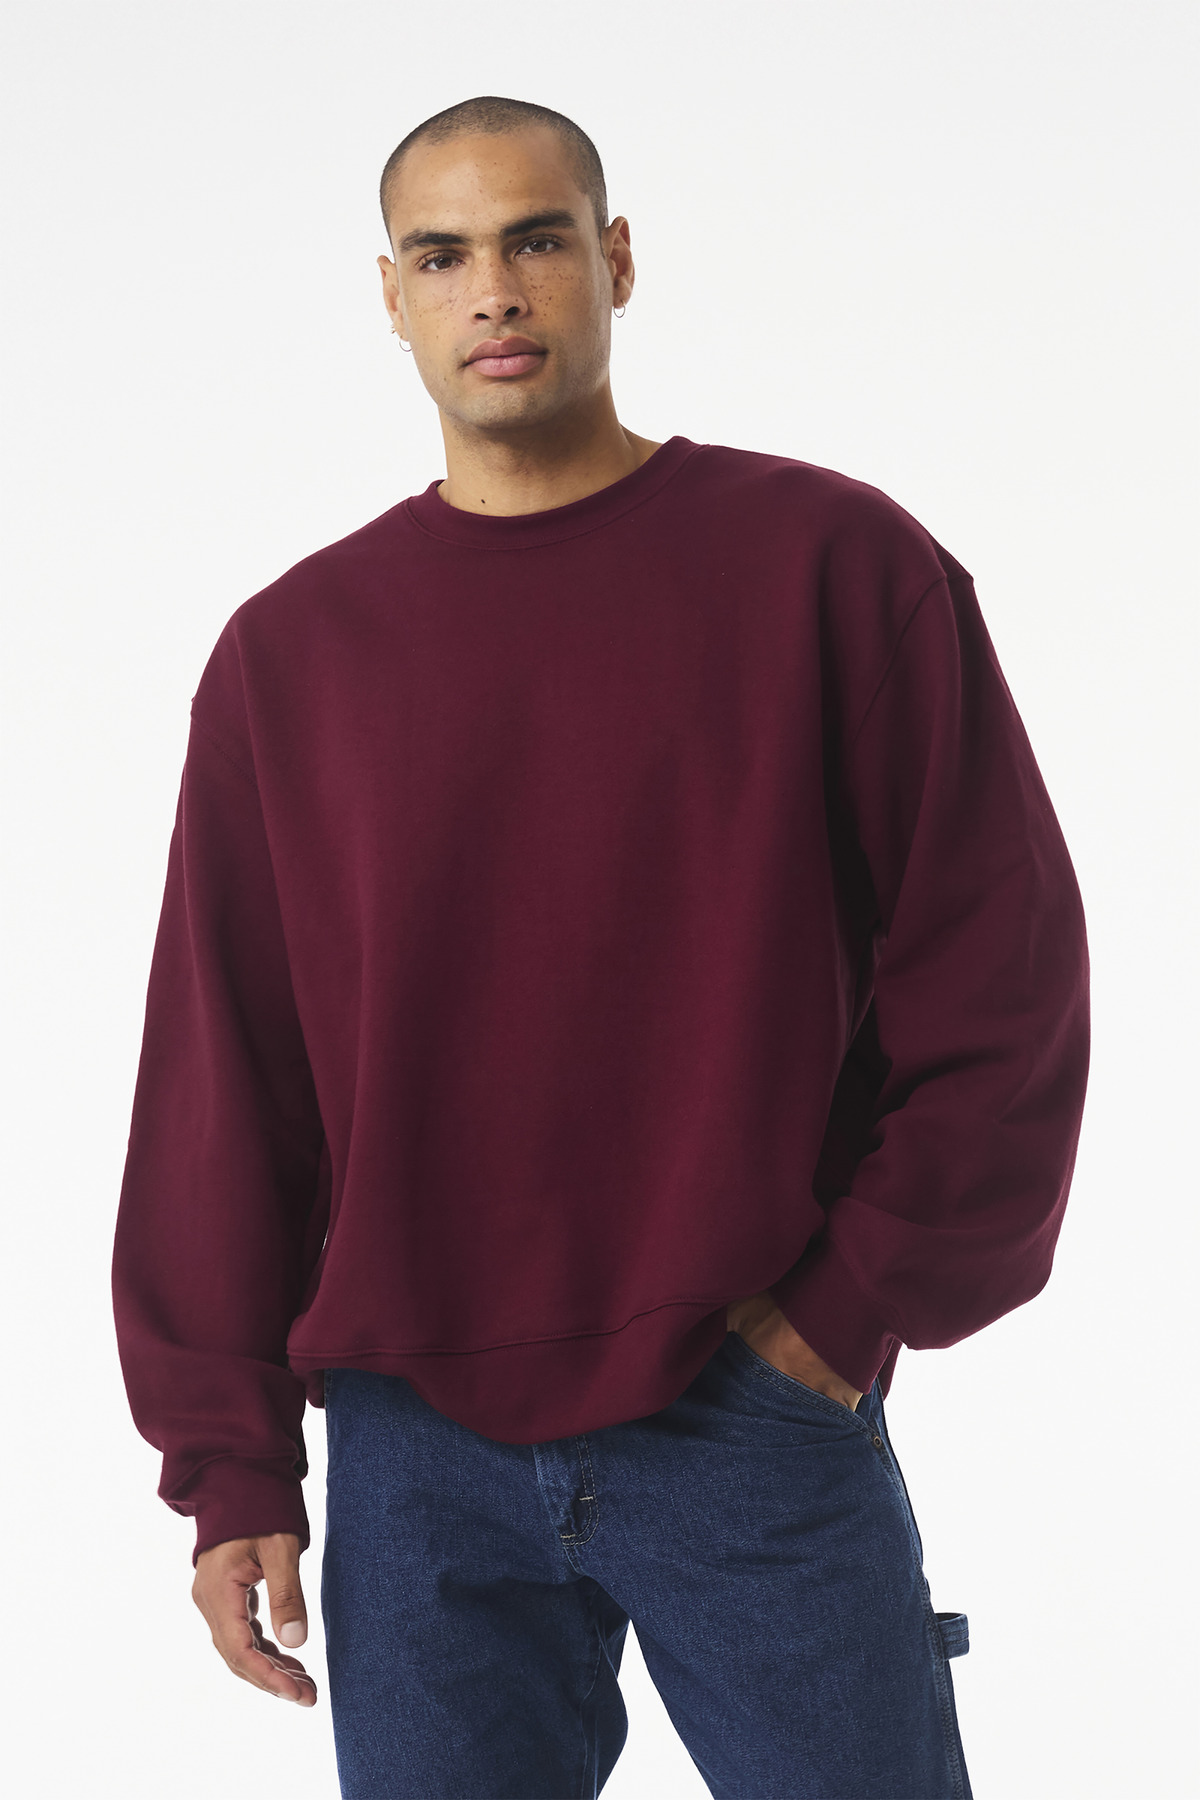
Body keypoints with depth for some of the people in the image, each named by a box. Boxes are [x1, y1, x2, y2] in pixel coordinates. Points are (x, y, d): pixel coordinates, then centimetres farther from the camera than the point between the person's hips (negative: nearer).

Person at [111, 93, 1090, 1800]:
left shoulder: (834, 564, 0)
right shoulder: (290, 650, 6)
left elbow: (1001, 975, -1)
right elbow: (218, 1078, 7)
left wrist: (861, 1304, -6)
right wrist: (231, 1459, 3)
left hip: (760, 1423, -2)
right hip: (418, 1453, 2)